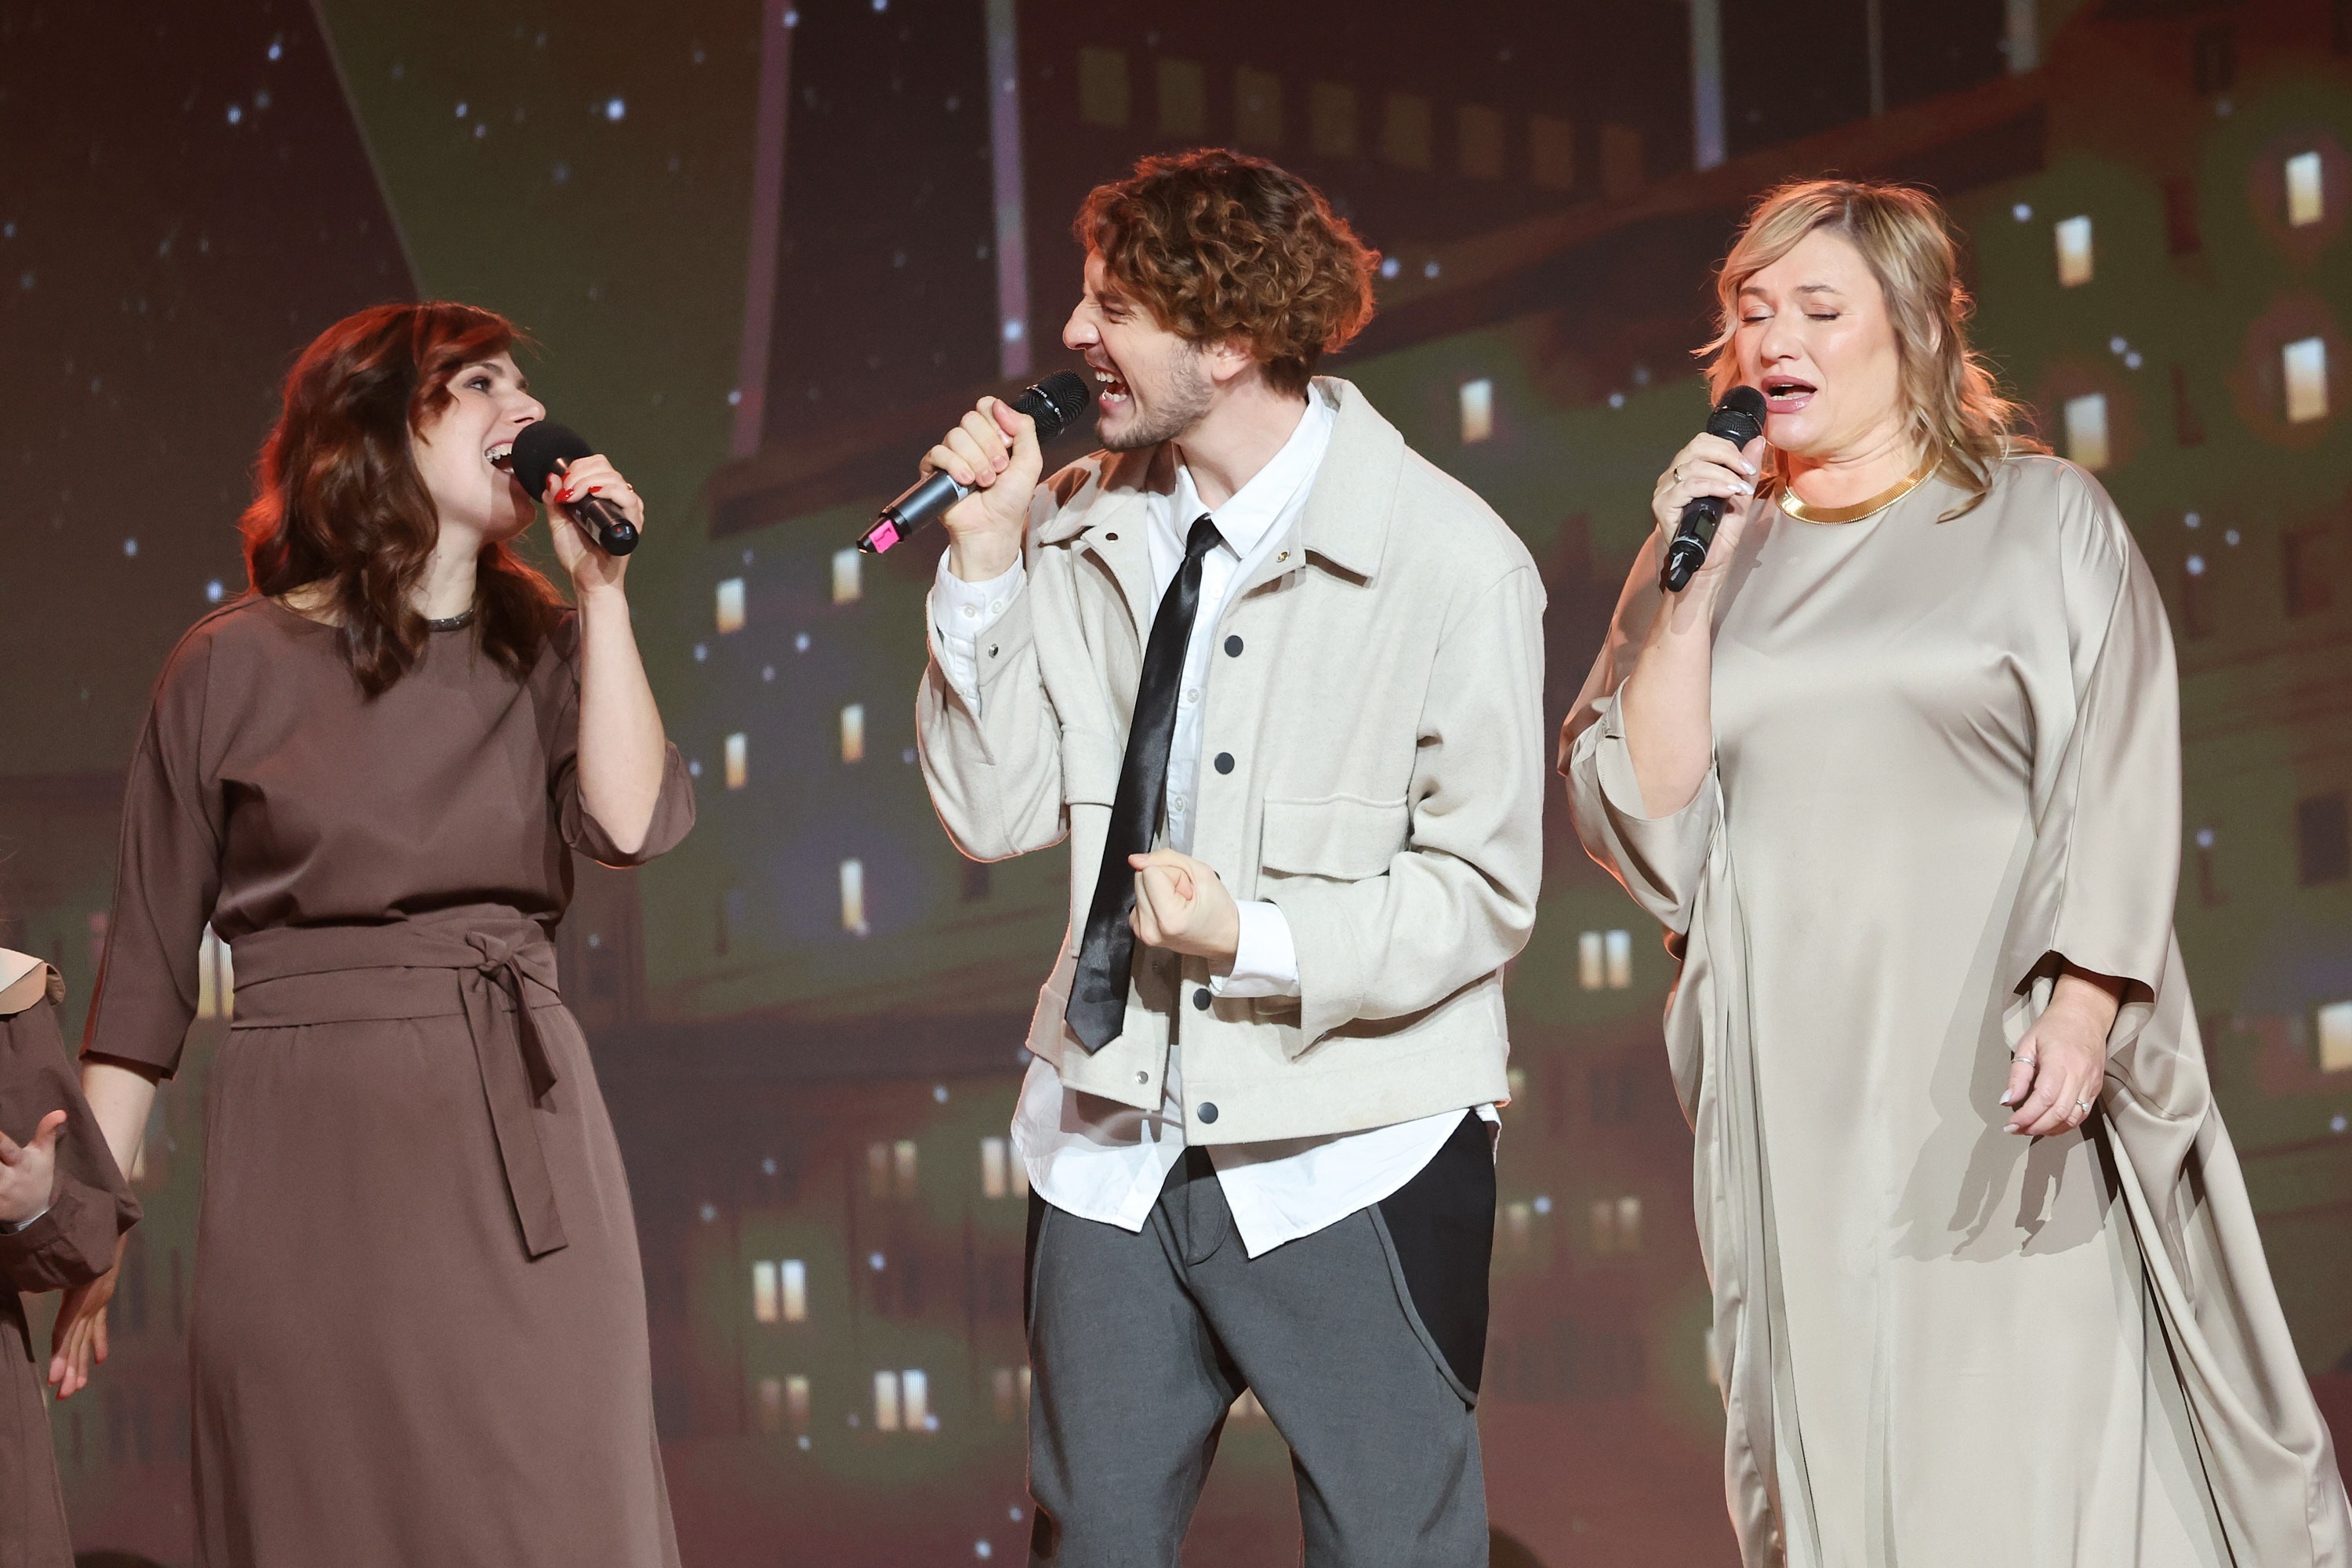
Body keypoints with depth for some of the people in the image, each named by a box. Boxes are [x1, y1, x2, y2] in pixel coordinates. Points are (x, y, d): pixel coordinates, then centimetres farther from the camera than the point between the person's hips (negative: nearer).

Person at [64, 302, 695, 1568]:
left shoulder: (541, 652, 11)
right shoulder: (237, 668, 2)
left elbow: (632, 825, -8)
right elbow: (148, 965, 4)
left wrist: (602, 591, -6)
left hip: (519, 1145, 3)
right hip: (310, 1157, -3)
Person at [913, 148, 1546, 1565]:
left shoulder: (1452, 562, -11)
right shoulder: (1082, 530, 3)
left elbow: (1484, 889, -9)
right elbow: (997, 812, 2)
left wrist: (1258, 941, -21)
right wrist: (987, 559, -6)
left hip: (1349, 1166, -4)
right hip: (1115, 1147, 4)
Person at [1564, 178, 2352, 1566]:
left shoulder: (2043, 520, 6)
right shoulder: (1717, 551, 13)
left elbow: (2119, 789, -1)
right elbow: (1639, 816, 5)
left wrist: (2080, 1009, -14)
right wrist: (1690, 596, -5)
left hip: (2005, 1084, -3)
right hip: (1801, 1089, 3)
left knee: (2051, 1442, -5)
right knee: (1838, 1447, 3)